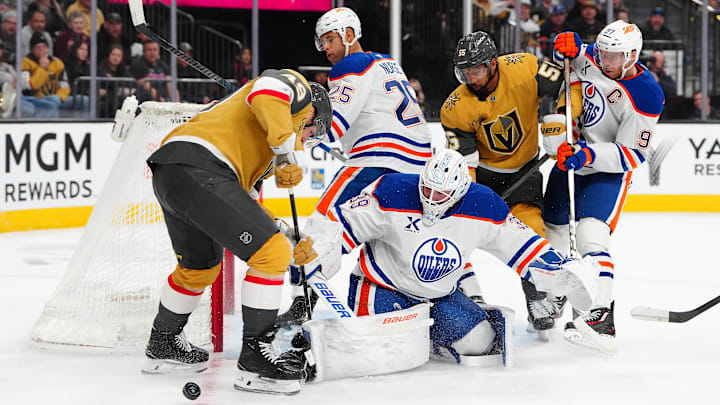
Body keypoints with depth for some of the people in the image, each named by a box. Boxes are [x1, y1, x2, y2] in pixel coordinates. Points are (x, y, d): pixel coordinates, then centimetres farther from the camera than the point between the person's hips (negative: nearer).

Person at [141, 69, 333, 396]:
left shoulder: (262, 150, 36)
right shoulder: (296, 86, 13)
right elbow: (268, 90, -13)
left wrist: (286, 248, 32)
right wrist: (289, 150, -15)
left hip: (167, 173, 10)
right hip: (198, 169, -10)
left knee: (200, 266, 31)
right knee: (272, 255, -7)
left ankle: (162, 345, 48)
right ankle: (254, 359, -2)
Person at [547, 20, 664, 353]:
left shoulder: (646, 96, -22)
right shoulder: (592, 58, -7)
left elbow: (632, 155, -22)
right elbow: (572, 61, 15)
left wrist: (588, 155, -35)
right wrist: (569, 49, -10)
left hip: (608, 171, -7)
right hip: (568, 161, 7)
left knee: (591, 236, -27)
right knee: (553, 237, 17)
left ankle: (601, 316, -35)